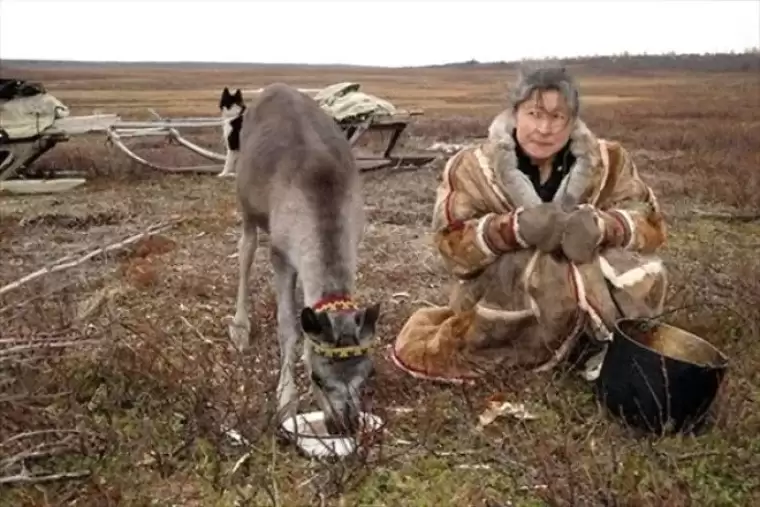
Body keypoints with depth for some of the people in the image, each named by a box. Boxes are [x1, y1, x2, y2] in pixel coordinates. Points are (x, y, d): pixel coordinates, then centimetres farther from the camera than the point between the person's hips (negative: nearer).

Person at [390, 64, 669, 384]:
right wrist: (515, 227, -36)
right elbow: (451, 242, -16)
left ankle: (611, 338, 1)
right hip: (500, 299, -1)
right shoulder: (473, 166, -10)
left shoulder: (606, 161, -3)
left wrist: (599, 225, -32)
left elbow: (650, 223, -8)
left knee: (644, 276, -27)